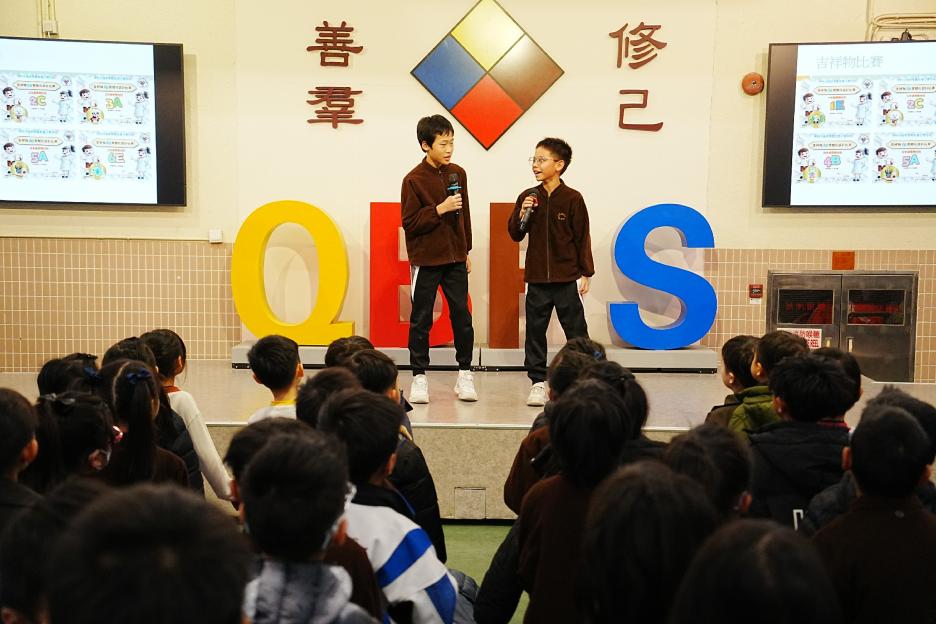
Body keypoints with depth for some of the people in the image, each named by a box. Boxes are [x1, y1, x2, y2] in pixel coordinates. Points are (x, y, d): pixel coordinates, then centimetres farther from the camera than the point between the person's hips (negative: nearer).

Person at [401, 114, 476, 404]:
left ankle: (465, 374, 12)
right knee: (421, 320, 2)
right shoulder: (414, 180, -10)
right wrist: (440, 209, -21)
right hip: (426, 260, -4)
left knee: (462, 315, 3)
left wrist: (467, 252, 15)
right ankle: (419, 377, 10)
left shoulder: (458, 173, 5)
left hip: (455, 258, 4)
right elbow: (409, 223, -11)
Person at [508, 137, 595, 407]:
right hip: (537, 278, 3)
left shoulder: (572, 198, -6)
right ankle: (538, 382, 15)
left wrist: (585, 273, -3)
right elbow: (515, 235, 9)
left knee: (577, 332, 3)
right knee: (535, 331, 6)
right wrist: (522, 214, -10)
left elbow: (582, 237, -3)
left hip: (567, 278, -3)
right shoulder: (528, 197, 4)